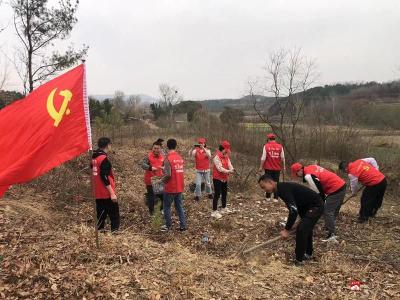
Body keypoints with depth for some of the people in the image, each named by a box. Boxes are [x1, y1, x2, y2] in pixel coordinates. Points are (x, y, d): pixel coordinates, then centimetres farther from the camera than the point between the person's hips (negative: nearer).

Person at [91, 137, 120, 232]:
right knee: (115, 217, -1)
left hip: (98, 194, 9)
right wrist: (112, 193, -18)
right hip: (107, 194, -9)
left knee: (101, 217, 14)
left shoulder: (94, 158, 11)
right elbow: (104, 177, -20)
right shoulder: (103, 158, -15)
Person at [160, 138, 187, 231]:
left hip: (170, 188, -6)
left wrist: (162, 179, -3)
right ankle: (183, 225, 17)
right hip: (179, 187, 6)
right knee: (179, 206, 14)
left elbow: (168, 174, -22)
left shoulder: (168, 158, -16)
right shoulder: (180, 158, 4)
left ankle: (168, 225, 19)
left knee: (167, 207, 10)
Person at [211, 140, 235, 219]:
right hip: (217, 178, -9)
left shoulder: (226, 157, 8)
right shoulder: (217, 157, -19)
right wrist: (229, 171, -32)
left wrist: (232, 169, -24)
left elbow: (229, 164, -2)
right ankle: (214, 211, 2)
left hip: (224, 178, 9)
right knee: (217, 195, -5)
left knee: (224, 193, 18)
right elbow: (220, 168, -26)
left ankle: (224, 208, 34)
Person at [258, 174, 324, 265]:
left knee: (301, 229, -13)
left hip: (316, 206, -11)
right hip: (311, 206, 11)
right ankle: (308, 254, 38)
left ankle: (299, 260, -1)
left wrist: (286, 230, -25)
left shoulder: (283, 189, -25)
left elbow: (294, 210, -31)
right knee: (306, 228, 21)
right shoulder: (281, 188, 7)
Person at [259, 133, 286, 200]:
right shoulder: (280, 146, -1)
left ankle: (268, 197, 14)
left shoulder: (266, 146, -6)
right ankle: (276, 198, 7)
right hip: (277, 168, 1)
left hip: (268, 168, -1)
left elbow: (263, 158, -7)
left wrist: (261, 167, 1)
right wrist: (284, 166, 14)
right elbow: (282, 158, 2)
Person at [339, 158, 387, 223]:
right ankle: (372, 213, 43)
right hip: (383, 180, 9)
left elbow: (354, 185, -1)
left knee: (365, 200, 7)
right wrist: (376, 171, 16)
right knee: (377, 199, 24)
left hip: (375, 185, -9)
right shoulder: (359, 161, 7)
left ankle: (363, 217, 18)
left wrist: (353, 193, 20)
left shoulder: (351, 173, -12)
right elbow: (372, 160, 14)